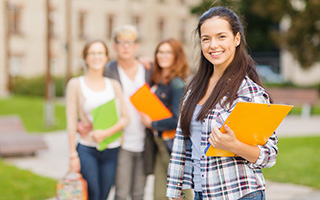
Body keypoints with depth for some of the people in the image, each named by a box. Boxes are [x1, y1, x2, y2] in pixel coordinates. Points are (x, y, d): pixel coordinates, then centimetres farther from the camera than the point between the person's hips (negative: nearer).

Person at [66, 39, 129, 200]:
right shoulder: (76, 84, 1)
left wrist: (107, 132, -14)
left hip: (112, 150, 3)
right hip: (87, 150, -3)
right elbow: (71, 122, -1)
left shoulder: (114, 85, 10)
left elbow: (125, 118, 5)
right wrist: (73, 154, -5)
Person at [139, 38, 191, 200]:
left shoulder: (177, 84, -14)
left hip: (174, 145, -8)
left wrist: (151, 124, -8)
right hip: (160, 144, 8)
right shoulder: (156, 81, 11)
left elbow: (178, 120, -19)